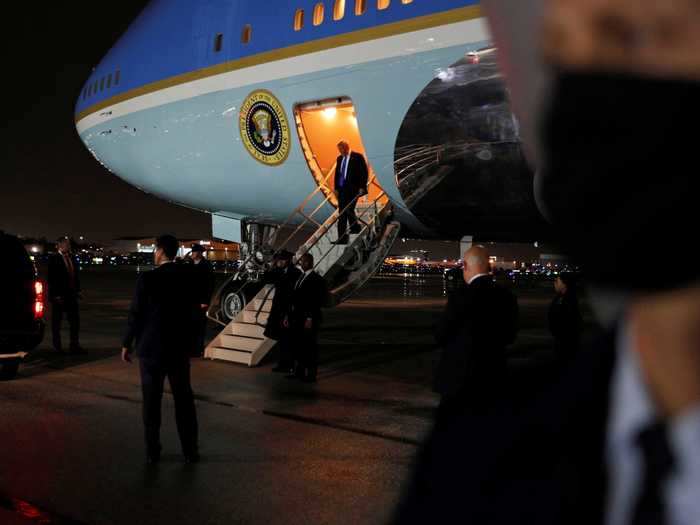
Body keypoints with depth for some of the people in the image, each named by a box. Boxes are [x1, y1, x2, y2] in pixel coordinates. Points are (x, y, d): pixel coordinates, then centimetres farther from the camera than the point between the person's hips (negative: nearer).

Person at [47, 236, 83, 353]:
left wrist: (78, 291, 8)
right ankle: (57, 346, 15)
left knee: (75, 321, 4)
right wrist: (56, 295, -16)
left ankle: (75, 346, 9)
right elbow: (51, 278, -12)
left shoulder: (73, 258, 10)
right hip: (58, 295, -6)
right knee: (56, 322, 6)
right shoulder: (54, 259, -9)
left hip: (72, 295, 6)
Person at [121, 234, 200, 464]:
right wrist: (192, 342, 13)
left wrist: (127, 344, 2)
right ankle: (190, 451, 16)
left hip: (151, 348, -3)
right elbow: (195, 312, 2)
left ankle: (153, 452, 17)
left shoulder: (147, 278, -15)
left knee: (152, 402, 10)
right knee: (184, 400, 12)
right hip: (180, 348, 3)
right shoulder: (189, 276, -3)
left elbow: (135, 314, -10)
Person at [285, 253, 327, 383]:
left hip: (308, 319, -7)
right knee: (297, 345, 12)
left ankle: (311, 374, 8)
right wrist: (288, 316, 13)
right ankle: (299, 371, 23)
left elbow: (318, 301, -13)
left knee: (310, 347, 0)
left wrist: (310, 318, -17)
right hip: (296, 318, 7)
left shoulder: (317, 279, -7)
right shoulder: (299, 278, 14)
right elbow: (293, 298, 16)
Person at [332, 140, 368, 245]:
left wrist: (362, 187, -11)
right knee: (342, 213, 7)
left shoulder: (357, 157, -5)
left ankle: (355, 229, 1)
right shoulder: (339, 158, 13)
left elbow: (364, 173, -6)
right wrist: (336, 188, 13)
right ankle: (342, 238, 16)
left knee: (349, 210, -14)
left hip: (353, 189, -6)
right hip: (341, 189, 6)